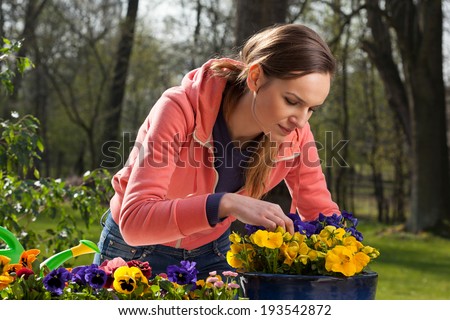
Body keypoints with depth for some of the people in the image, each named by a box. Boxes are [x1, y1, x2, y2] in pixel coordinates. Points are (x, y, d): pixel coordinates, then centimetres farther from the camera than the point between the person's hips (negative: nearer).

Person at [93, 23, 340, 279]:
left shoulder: (294, 134, -19)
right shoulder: (181, 110, -33)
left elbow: (322, 212, -8)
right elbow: (134, 220, -42)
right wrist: (226, 204, -53)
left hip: (212, 252, 4)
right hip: (137, 250, -3)